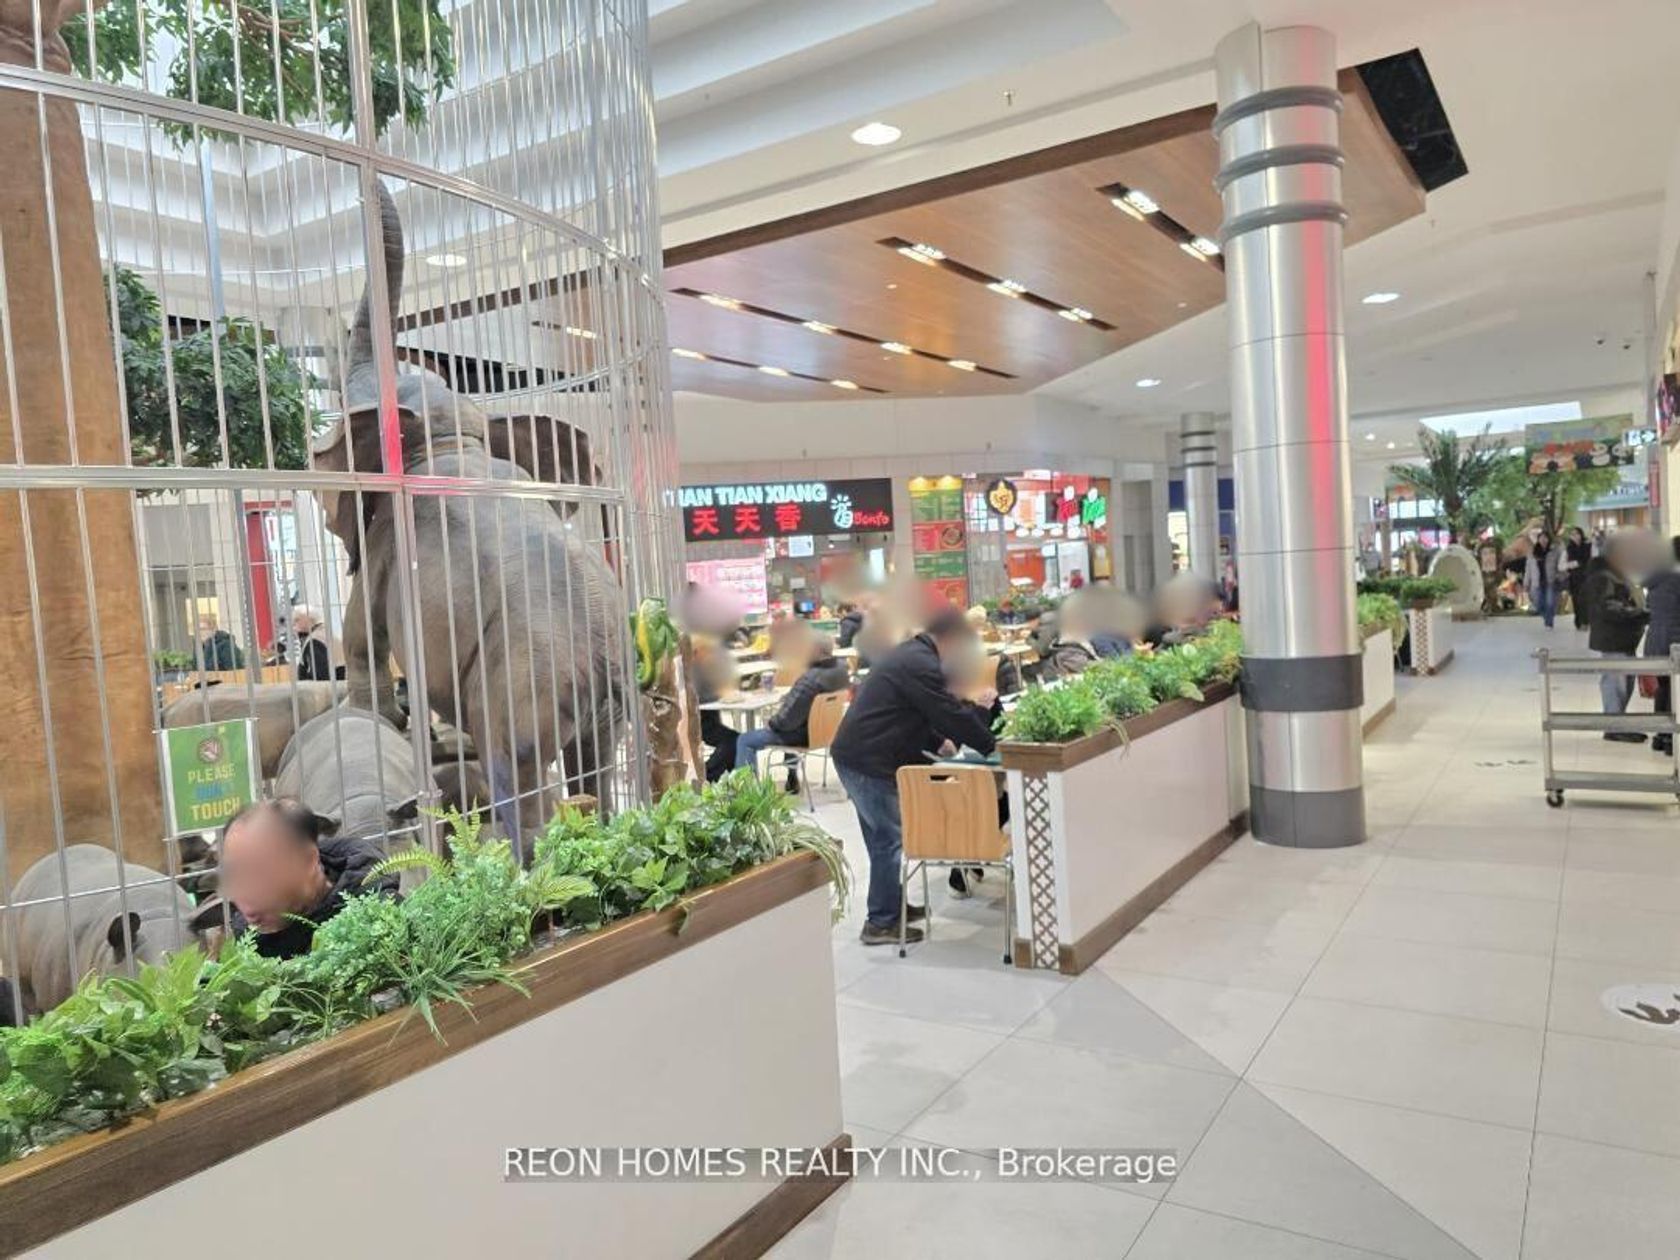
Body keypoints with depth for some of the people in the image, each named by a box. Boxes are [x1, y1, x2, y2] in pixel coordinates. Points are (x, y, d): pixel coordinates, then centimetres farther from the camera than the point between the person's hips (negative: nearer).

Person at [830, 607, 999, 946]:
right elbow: (953, 716, -17)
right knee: (891, 840, -3)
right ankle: (880, 923, 5)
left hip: (856, 755, 11)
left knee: (884, 837, 18)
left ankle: (889, 906, 30)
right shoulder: (922, 666, -18)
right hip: (868, 763, -11)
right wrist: (980, 709, -1)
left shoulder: (910, 655, 16)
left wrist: (938, 743, 13)